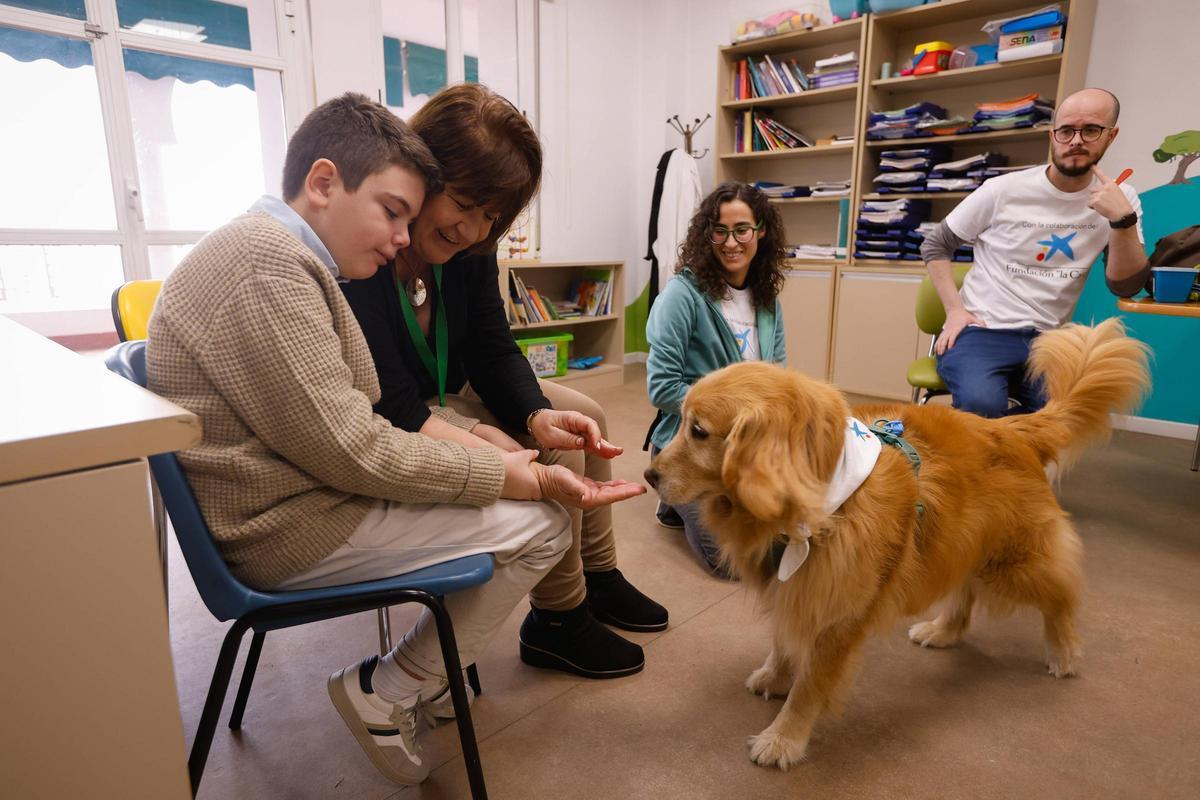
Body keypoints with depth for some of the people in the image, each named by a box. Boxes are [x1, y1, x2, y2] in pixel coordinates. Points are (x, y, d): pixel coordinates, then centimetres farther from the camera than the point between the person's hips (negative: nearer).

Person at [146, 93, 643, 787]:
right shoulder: (267, 262, -21)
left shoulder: (284, 257, 13)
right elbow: (350, 448, -25)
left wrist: (472, 441, 0)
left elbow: (355, 416, 10)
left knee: (522, 478, 15)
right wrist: (512, 477, -18)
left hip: (294, 495, 10)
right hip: (288, 529, -10)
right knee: (541, 523, -9)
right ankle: (386, 694, 5)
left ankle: (434, 662, 21)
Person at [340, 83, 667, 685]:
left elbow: (494, 353, -5)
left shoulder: (467, 246, -6)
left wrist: (536, 413, -25)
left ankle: (597, 577, 21)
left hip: (449, 398, 9)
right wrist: (496, 457, -41)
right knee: (552, 457, -20)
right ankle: (557, 622, 3)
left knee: (582, 416, 6)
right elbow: (391, 409, -30)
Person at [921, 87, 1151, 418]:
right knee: (981, 403, -34)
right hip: (981, 331, -3)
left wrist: (1123, 219, -17)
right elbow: (934, 245, 4)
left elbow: (1126, 286, -2)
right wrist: (955, 309, -8)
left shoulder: (1118, 198, 5)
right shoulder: (1004, 190, -2)